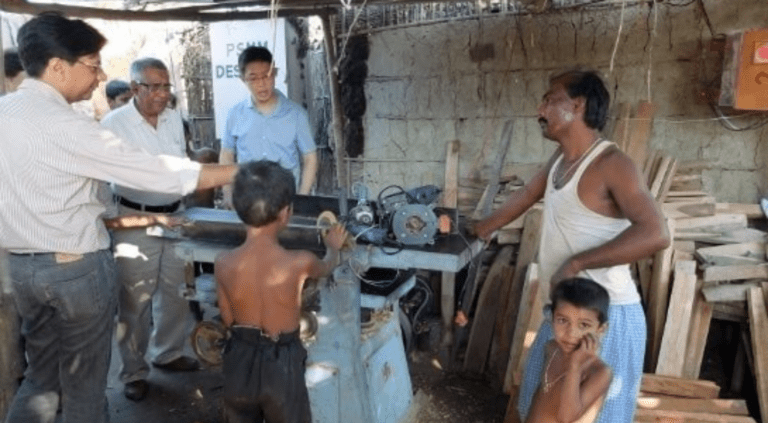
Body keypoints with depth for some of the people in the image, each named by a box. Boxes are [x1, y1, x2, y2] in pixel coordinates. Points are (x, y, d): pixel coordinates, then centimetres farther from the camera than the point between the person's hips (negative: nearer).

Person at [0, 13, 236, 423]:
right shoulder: (64, 127, -22)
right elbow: (154, 170, -23)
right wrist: (238, 172, -17)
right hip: (76, 266, -7)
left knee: (41, 373, 21)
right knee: (84, 378, 12)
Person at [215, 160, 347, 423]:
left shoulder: (224, 264, -15)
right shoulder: (299, 263, -21)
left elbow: (228, 319, 0)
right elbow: (327, 267, 5)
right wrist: (333, 246, 27)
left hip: (240, 362, 2)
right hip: (282, 365, -2)